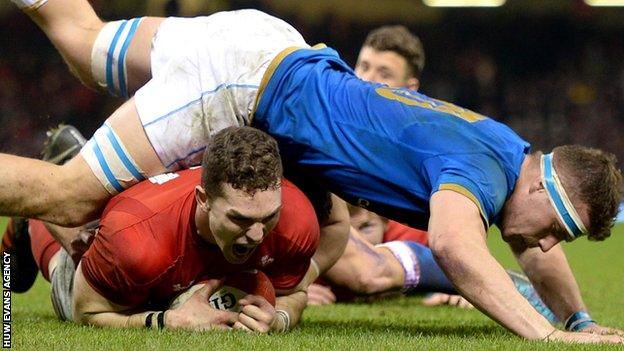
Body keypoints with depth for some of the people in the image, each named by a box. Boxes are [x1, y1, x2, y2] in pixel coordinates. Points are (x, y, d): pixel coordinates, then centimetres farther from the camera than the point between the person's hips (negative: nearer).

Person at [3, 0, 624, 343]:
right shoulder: (480, 172, -24)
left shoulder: (520, 155, 3)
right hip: (240, 81, -9)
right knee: (68, 199, -11)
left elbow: (534, 249, 24)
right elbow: (454, 246, -46)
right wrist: (547, 336, -49)